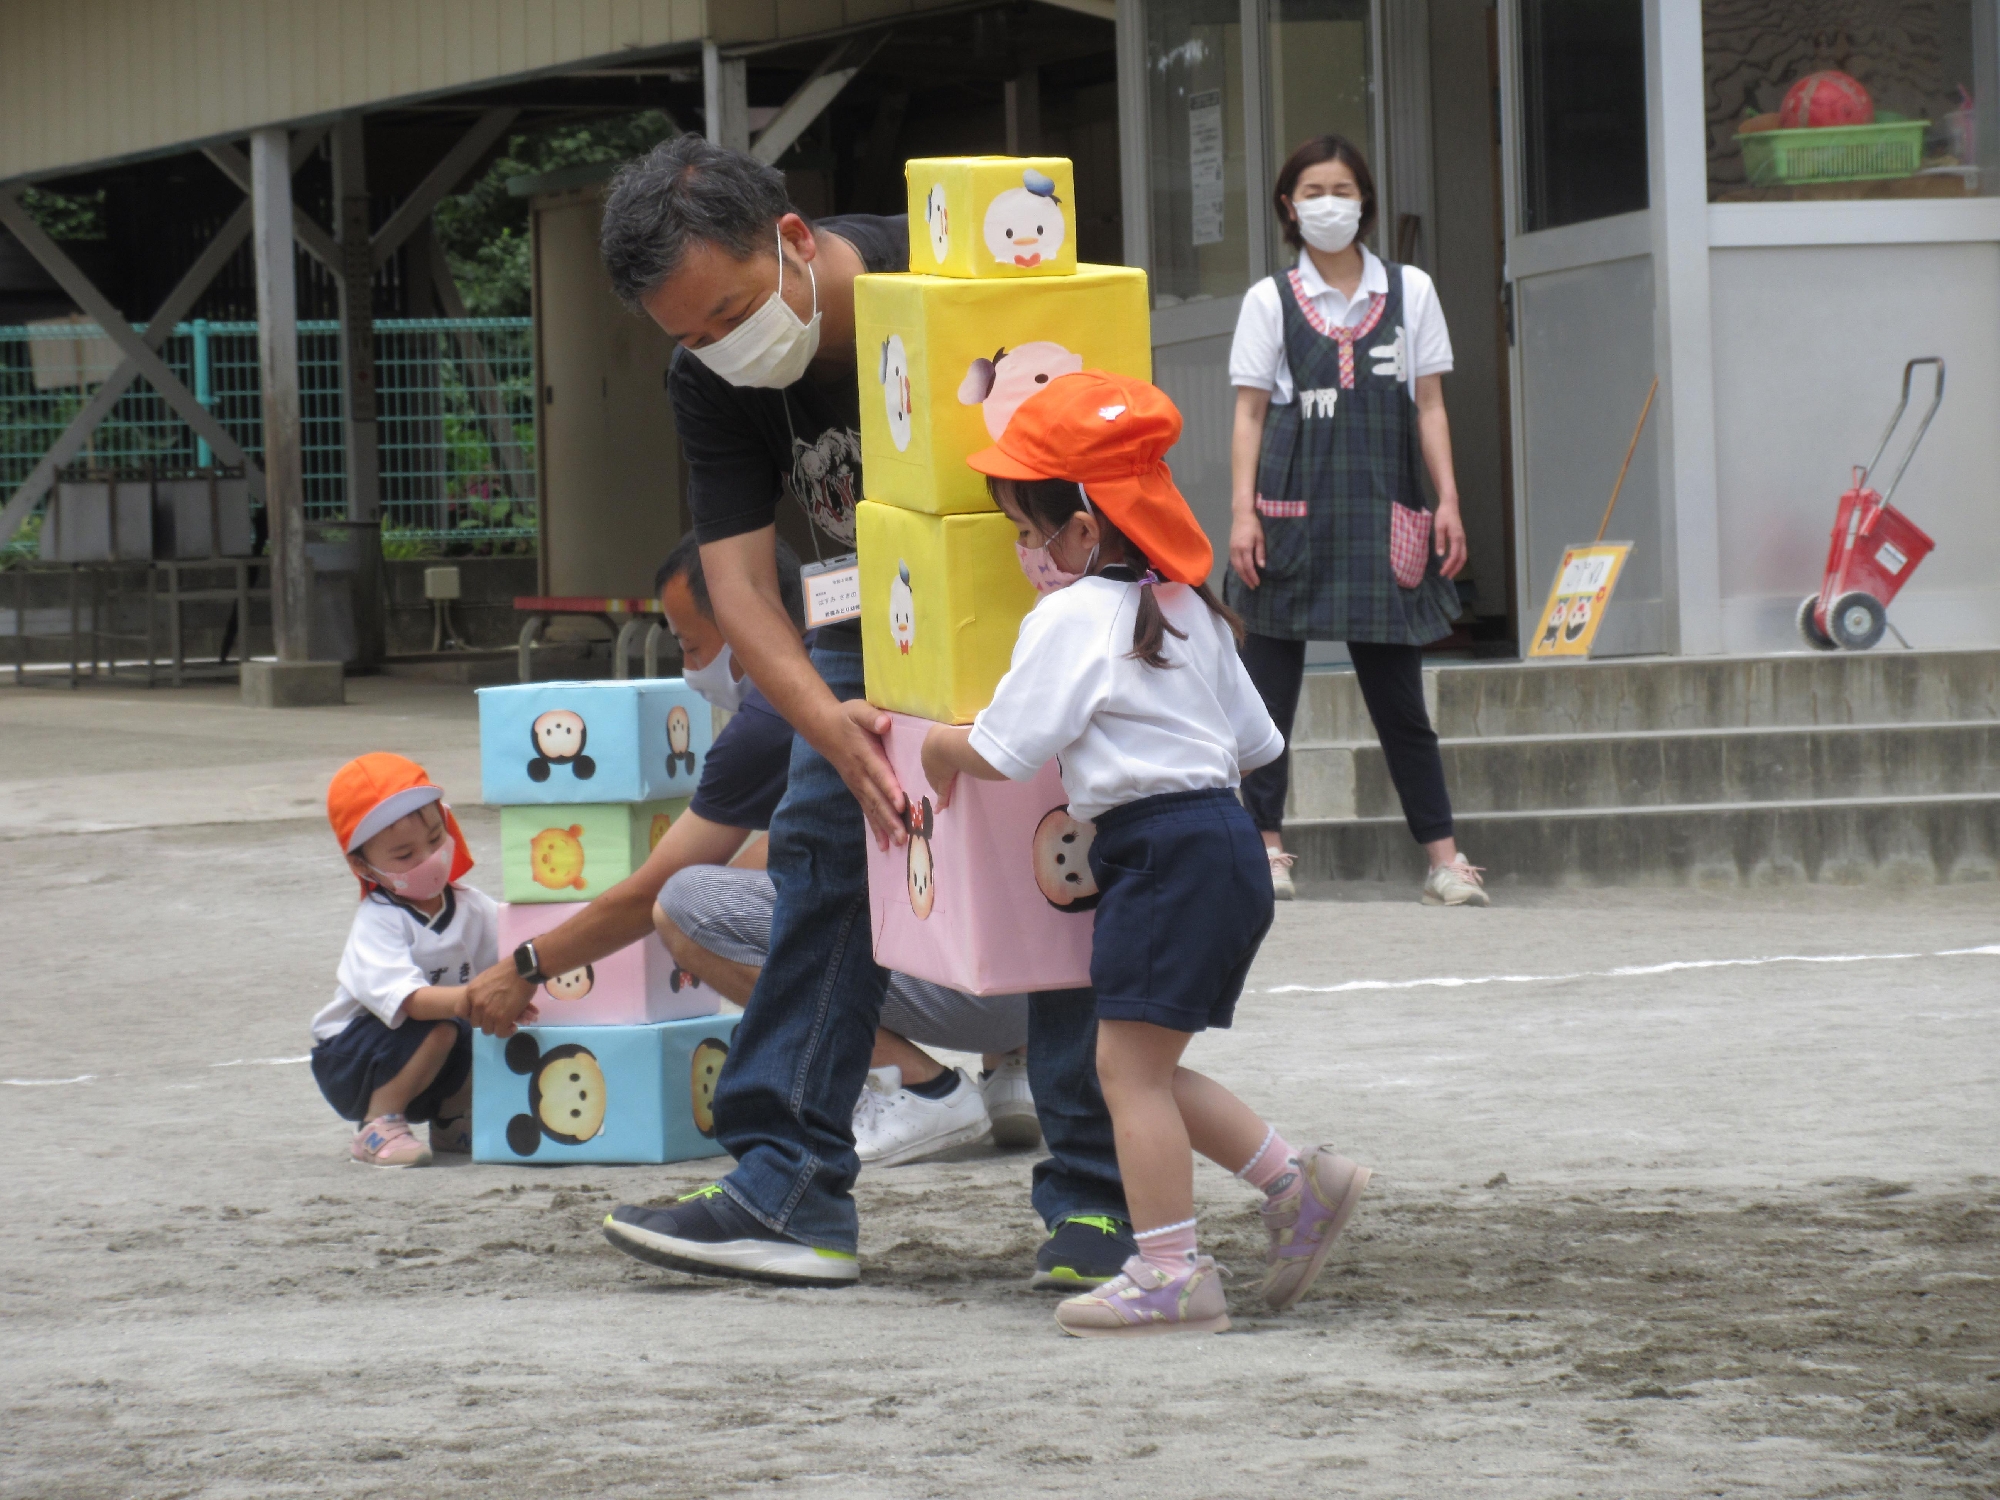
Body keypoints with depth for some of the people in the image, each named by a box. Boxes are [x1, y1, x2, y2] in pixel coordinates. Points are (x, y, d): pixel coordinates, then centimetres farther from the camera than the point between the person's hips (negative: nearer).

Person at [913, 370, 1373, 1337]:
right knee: (1145, 1069, 15)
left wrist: (940, 747, 6)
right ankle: (1297, 1183, 12)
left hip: (1165, 848, -10)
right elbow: (1255, 742, 21)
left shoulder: (1074, 617, -11)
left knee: (1130, 1065, -6)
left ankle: (1170, 1274, -8)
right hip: (1223, 837, 10)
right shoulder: (1187, 611, 17)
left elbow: (1002, 751, -14)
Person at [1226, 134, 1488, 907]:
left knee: (1397, 688, 1)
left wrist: (1447, 501, 2)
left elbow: (1429, 406, 10)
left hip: (1382, 506, 1)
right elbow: (1250, 412, 4)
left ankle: (1442, 853, 3)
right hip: (1294, 501, -1)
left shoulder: (1409, 292, 9)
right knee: (1269, 676, -1)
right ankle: (1266, 843, 7)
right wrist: (1243, 511, -5)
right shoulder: (1271, 300, 6)